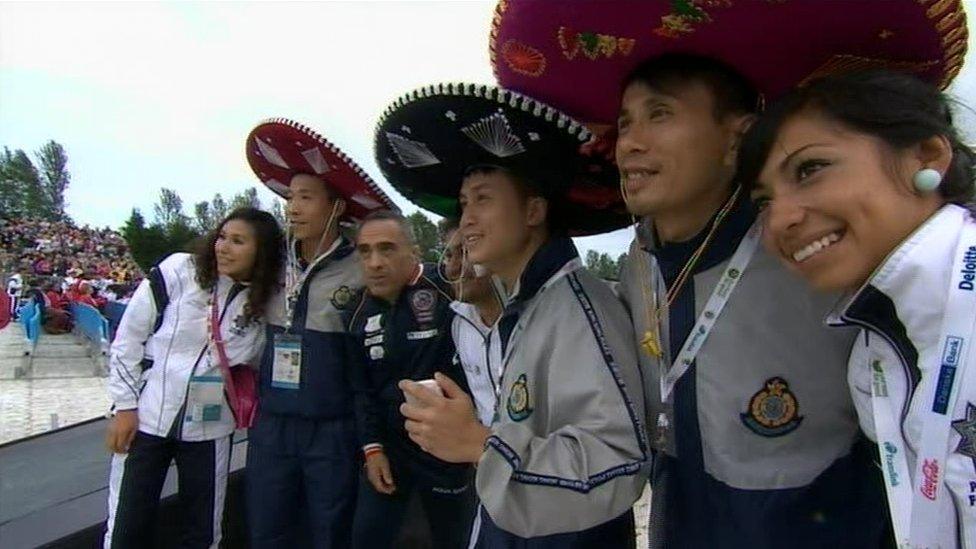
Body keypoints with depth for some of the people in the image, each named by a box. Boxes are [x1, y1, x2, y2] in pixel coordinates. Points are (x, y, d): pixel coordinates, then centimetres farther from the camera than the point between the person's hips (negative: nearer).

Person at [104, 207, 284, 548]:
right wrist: (125, 405, -4)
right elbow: (128, 338, -3)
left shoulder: (266, 303, -4)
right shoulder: (178, 271, -9)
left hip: (209, 427, 2)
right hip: (147, 418, -1)